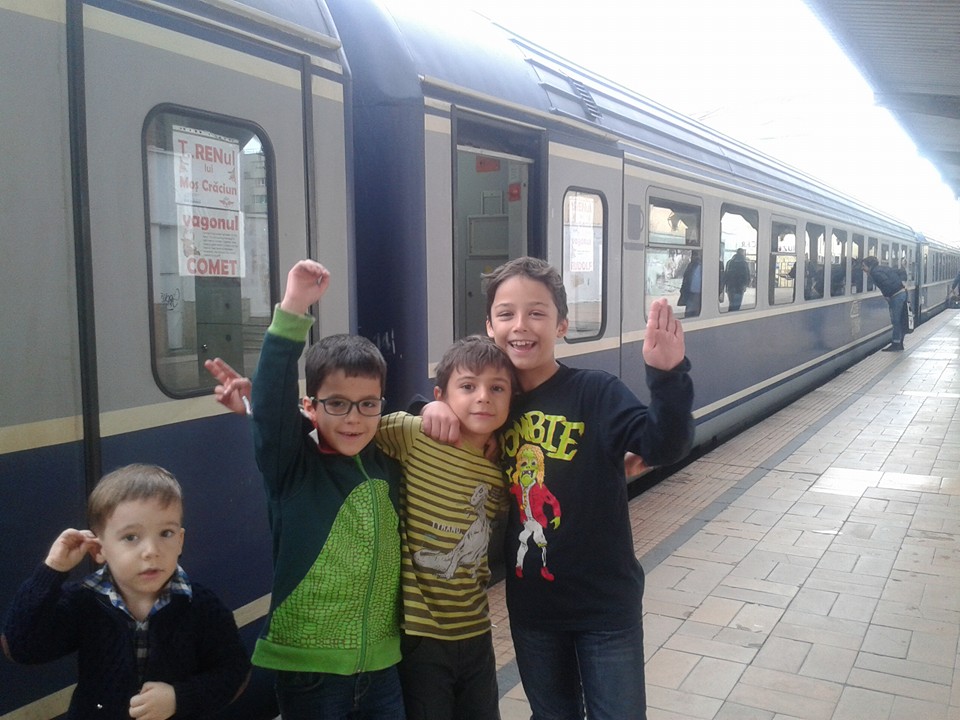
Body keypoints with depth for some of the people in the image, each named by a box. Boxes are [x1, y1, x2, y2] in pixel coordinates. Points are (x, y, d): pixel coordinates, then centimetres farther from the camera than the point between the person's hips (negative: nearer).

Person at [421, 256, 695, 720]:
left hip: (605, 601, -4)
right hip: (530, 603, 4)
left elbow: (664, 446, -28)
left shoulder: (596, 393, -16)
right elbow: (451, 393, 14)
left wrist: (668, 375, -45)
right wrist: (433, 407, -10)